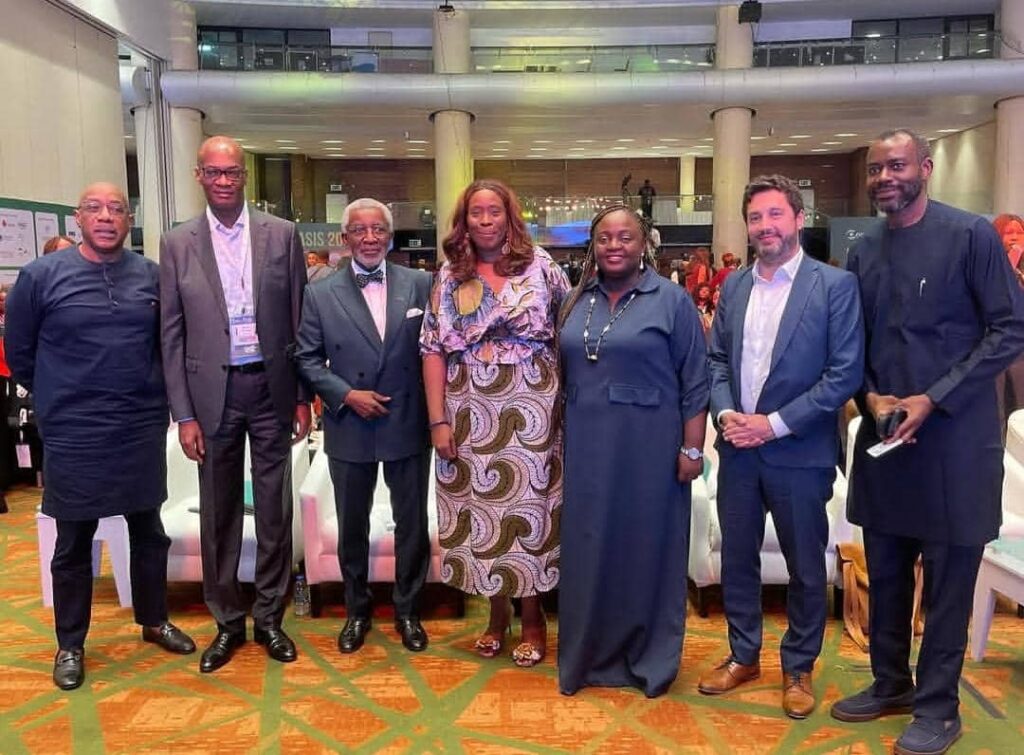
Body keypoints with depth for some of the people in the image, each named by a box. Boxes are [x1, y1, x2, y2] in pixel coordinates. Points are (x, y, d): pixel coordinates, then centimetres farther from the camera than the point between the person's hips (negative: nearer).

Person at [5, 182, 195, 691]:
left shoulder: (151, 275, 0)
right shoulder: (41, 276, -7)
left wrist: (150, 395, 10)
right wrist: (61, 398, 8)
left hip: (143, 432, 3)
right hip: (74, 436, -2)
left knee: (149, 532, 15)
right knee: (74, 544, 10)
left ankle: (154, 621, 34)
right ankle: (70, 644, 28)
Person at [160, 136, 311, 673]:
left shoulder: (282, 234, 1)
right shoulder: (177, 244, 2)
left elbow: (299, 320, 3)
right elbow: (172, 334, 1)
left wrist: (303, 397, 1)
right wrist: (183, 414, -3)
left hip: (270, 388, 0)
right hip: (213, 392, 1)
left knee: (274, 510, 8)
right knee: (218, 513, 10)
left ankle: (269, 617, 24)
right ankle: (228, 621, 26)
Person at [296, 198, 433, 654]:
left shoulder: (420, 285, -1)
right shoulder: (320, 294, -1)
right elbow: (307, 359, 1)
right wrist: (346, 395, -12)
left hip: (408, 425, 0)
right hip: (349, 429, 0)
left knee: (412, 524, 11)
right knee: (352, 526, 14)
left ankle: (407, 610, 31)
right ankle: (357, 610, 35)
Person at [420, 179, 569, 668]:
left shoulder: (540, 265, 0)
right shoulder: (450, 276, 5)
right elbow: (433, 349, 2)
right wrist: (438, 420, -4)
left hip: (530, 409, -2)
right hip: (471, 411, 2)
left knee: (529, 504, 5)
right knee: (481, 508, 8)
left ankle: (532, 617, 22)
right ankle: (497, 612, 27)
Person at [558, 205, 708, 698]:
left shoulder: (671, 300, -5)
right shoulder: (577, 300, 9)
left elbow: (695, 382, -5)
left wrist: (691, 448, -9)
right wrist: (559, 437, 12)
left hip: (649, 445, -4)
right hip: (586, 445, 4)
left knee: (647, 546, 7)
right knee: (588, 549, 11)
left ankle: (650, 659, 25)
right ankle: (588, 655, 28)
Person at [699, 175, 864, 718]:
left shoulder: (835, 285, -7)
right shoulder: (734, 286, 8)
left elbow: (846, 372, -12)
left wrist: (775, 423, -16)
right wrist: (725, 412, -7)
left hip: (799, 451, -4)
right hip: (738, 449, 4)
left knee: (805, 567, 10)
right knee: (736, 558, 14)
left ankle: (799, 667, 29)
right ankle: (743, 655, 32)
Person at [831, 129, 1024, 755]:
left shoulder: (972, 235, -7)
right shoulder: (864, 251, 8)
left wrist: (932, 400, -15)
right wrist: (871, 397, -5)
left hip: (954, 437, -5)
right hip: (882, 434, 5)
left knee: (948, 580, 6)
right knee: (885, 573, 14)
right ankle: (890, 684, 31)